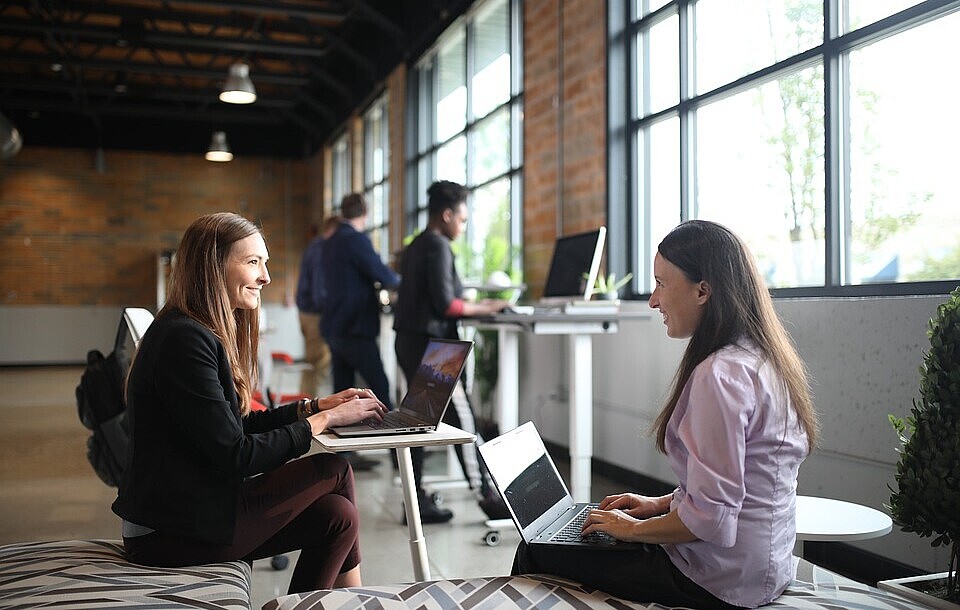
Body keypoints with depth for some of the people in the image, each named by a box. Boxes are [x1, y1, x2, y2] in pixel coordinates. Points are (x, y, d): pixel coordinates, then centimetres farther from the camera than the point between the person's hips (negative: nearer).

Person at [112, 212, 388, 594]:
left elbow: (239, 424, 14)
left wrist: (315, 406, 5)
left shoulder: (206, 332, 12)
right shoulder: (184, 340, -20)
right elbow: (235, 457, -21)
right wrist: (324, 420, -13)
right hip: (172, 533, -9)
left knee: (336, 515, -2)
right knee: (334, 470, -4)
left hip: (190, 511, 9)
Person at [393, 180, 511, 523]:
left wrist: (473, 305, 16)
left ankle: (417, 501, 15)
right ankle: (486, 497, 1)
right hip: (431, 344, -10)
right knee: (463, 420, -5)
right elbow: (444, 304, -19)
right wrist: (482, 309, -7)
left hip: (408, 341, 10)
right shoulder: (438, 246, -12)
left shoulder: (414, 247, 16)